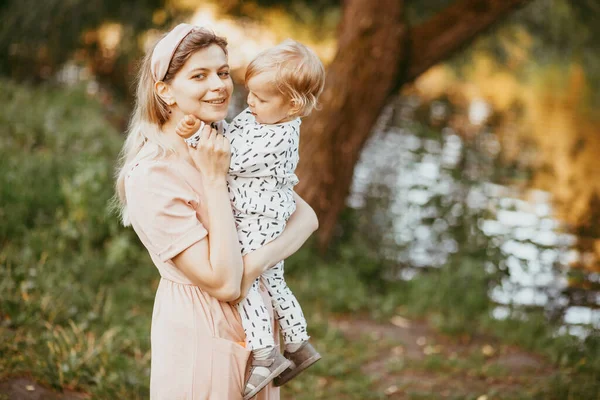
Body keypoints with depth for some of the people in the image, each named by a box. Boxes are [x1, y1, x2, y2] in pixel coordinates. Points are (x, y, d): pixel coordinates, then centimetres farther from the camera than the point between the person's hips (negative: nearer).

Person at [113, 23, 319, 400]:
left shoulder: (231, 145, 1)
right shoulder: (150, 176, -21)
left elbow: (307, 217, -4)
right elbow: (224, 283, -25)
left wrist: (257, 262, -22)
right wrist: (215, 179, -22)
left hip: (256, 328, 7)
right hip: (203, 338, -7)